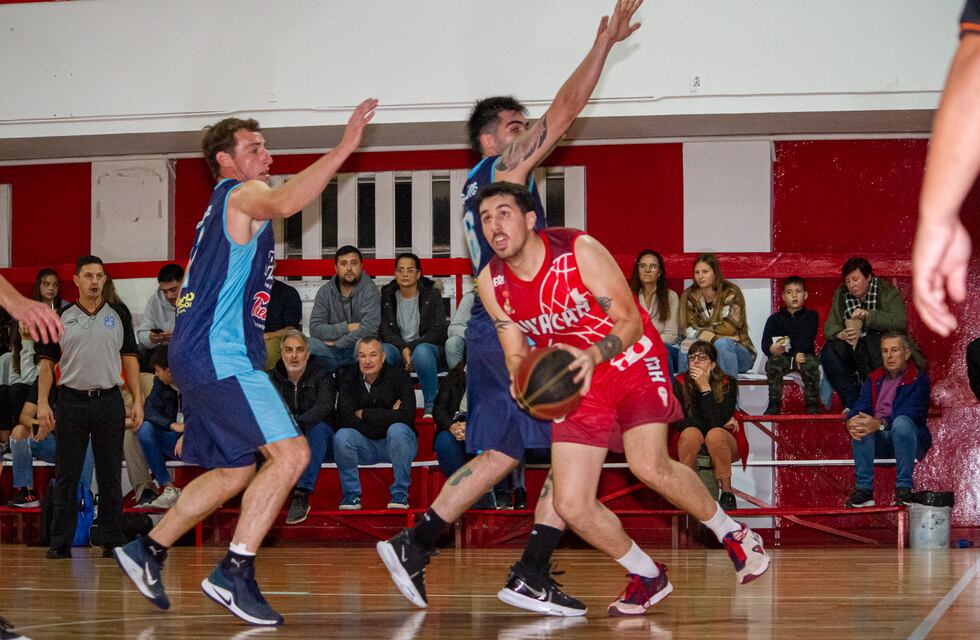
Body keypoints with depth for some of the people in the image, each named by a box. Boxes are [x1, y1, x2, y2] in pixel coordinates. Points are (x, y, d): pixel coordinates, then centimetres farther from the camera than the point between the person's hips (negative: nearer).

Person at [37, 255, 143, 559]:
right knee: (66, 476, 1)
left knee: (110, 476, 3)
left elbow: (130, 359, 7)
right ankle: (61, 542, 6)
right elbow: (47, 362, 4)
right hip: (71, 401, 0)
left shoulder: (119, 314, 7)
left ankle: (114, 540, 8)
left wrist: (137, 401, 0)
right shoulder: (61, 317, 5)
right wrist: (43, 403, -5)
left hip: (109, 401, 0)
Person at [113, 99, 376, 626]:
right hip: (219, 356, -11)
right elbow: (283, 203, -31)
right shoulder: (242, 193, -7)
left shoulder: (224, 205, 24)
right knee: (290, 453, -18)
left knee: (236, 470, 20)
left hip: (200, 356, 11)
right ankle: (234, 573, -20)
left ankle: (147, 551, 26)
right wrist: (343, 149, -36)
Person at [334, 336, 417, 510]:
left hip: (395, 443, -2)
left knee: (398, 430, -34)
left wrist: (364, 413, -17)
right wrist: (387, 416, -18)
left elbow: (407, 417, -24)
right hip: (365, 446, 2)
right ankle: (351, 494, -11)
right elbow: (345, 419, -14)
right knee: (341, 435, -27)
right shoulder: (349, 377, -3)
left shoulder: (398, 376, -10)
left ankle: (400, 494, -21)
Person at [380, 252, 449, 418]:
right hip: (398, 350, 2)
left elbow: (439, 329, -6)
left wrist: (412, 347, -18)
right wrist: (403, 349, -18)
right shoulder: (387, 296, 8)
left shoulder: (432, 294, 2)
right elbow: (385, 330, 0)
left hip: (428, 345, -2)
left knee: (422, 351, -40)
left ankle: (430, 408, -32)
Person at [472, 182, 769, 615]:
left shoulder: (580, 251, -21)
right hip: (577, 381, 5)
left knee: (649, 467, -27)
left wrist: (593, 355, -38)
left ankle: (732, 534, 0)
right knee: (571, 506, -8)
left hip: (631, 360, -5)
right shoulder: (491, 283, -7)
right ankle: (648, 578, 16)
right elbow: (516, 353, 2)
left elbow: (630, 322, -18)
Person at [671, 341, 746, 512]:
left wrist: (705, 388, -30)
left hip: (725, 443, -1)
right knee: (691, 433, -34)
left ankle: (727, 494, -24)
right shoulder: (681, 383, -8)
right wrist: (721, 423, -15)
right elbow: (679, 421, -13)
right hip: (690, 444, 1)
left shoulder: (727, 383, -13)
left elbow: (716, 422, -24)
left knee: (715, 434, -36)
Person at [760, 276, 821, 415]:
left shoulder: (811, 316, 10)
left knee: (811, 363, -34)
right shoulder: (775, 319, 11)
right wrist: (772, 349, -26)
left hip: (803, 356, -1)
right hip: (782, 357, 1)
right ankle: (774, 404, -29)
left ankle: (812, 404, -28)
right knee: (773, 363, -32)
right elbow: (765, 343, -1)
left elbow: (806, 341, -4)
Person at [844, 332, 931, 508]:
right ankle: (864, 489, -31)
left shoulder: (918, 379, -1)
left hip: (909, 441, -4)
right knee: (860, 425, -26)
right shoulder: (874, 379, 15)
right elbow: (859, 408, 2)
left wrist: (880, 424, -34)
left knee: (902, 422, -35)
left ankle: (904, 488, -33)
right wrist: (851, 422, -24)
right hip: (880, 443, 4)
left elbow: (909, 414, -17)